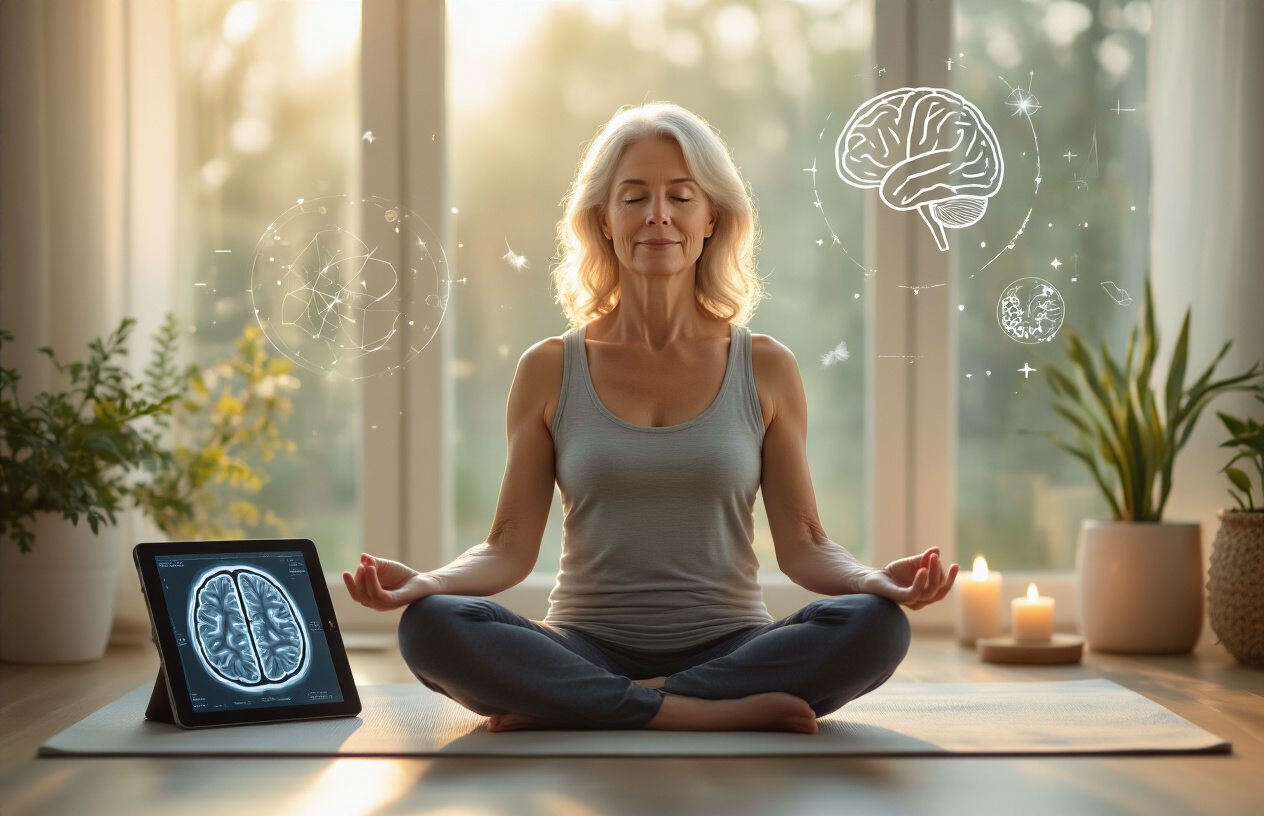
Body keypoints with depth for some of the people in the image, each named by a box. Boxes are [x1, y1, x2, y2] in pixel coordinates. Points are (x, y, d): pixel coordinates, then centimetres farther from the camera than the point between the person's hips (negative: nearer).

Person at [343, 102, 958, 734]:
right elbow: (511, 546, 3)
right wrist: (423, 582, -17)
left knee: (876, 626, -29)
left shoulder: (765, 370, 7)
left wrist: (879, 580, -17)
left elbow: (802, 545, 4)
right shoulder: (550, 371, 6)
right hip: (587, 649, 0)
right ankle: (726, 712, -25)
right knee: (429, 626, -29)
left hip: (729, 647, 1)